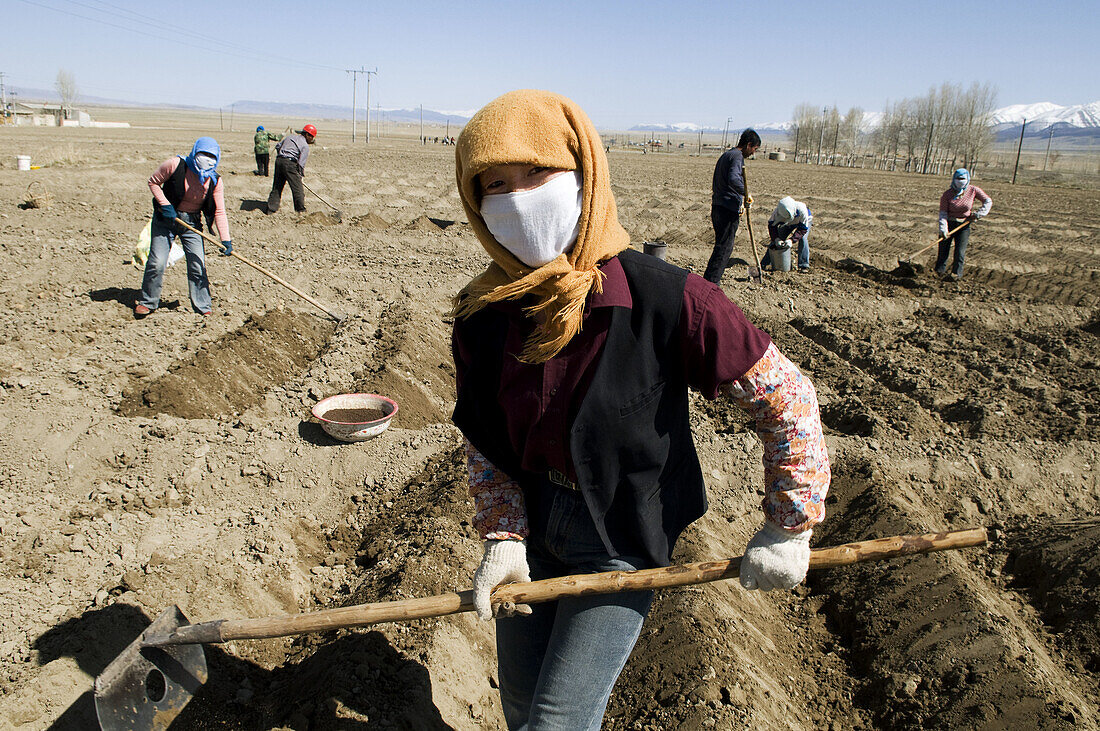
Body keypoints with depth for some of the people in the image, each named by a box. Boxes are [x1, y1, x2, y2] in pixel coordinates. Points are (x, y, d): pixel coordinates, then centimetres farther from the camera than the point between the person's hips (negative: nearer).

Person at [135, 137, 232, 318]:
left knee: (198, 266, -1)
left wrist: (225, 239, -23)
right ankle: (147, 302, 17)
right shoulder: (176, 165, -17)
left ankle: (203, 308, 12)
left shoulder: (215, 181, -11)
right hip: (166, 218, -2)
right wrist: (165, 205, -17)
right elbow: (153, 182, -4)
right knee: (157, 262, -3)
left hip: (192, 222, 2)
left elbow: (219, 212, -13)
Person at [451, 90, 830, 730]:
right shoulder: (484, 316, -11)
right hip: (533, 524, 5)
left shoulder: (666, 300, -26)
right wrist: (503, 536, -7)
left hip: (623, 540, -4)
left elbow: (787, 396, -16)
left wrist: (789, 527, -11)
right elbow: (482, 439, 2)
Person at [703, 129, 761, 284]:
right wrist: (746, 194, -18)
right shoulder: (737, 156, -10)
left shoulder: (725, 155, 21)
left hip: (717, 207, 10)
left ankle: (709, 283, 18)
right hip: (729, 209, -10)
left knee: (722, 247, 15)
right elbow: (733, 180, -28)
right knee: (724, 248, -6)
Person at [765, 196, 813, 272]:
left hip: (804, 222, -2)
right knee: (776, 240, -11)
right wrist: (776, 239, -41)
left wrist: (792, 240, -46)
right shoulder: (777, 211, -35)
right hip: (788, 224, 2)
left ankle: (804, 265, -18)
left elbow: (803, 229, -34)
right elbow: (772, 225, -25)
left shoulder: (802, 210, -42)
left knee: (803, 239, -26)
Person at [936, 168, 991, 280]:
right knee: (943, 249, 2)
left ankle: (956, 273, 10)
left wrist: (979, 214, -8)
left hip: (964, 225, 0)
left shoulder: (973, 190, -5)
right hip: (949, 223, 0)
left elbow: (988, 201, 5)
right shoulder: (947, 194, -9)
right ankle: (940, 269, 24)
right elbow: (943, 213, -11)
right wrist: (943, 229, -22)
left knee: (960, 252, -5)